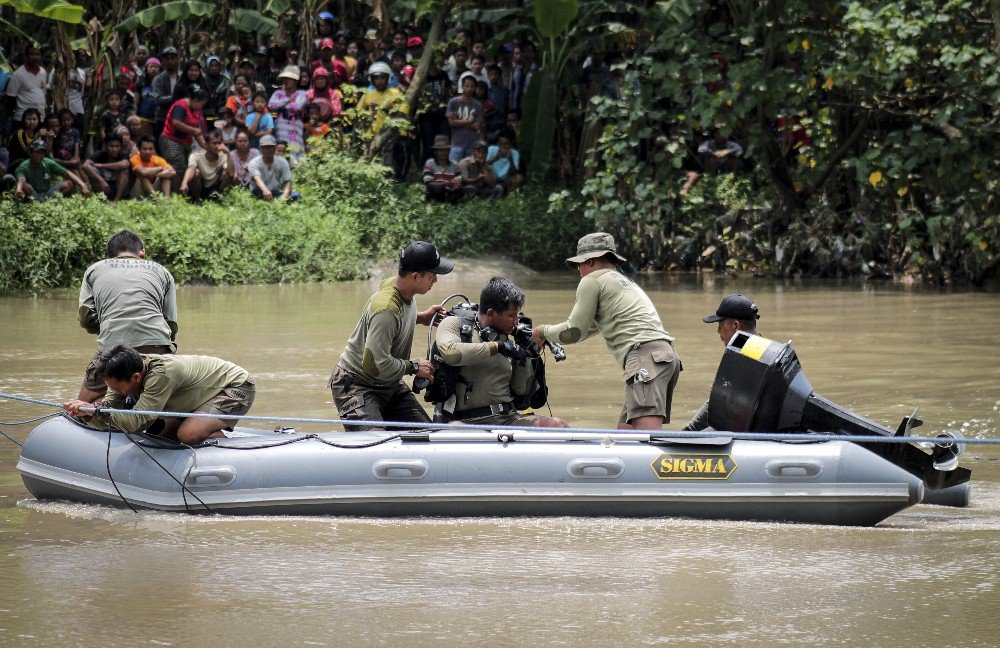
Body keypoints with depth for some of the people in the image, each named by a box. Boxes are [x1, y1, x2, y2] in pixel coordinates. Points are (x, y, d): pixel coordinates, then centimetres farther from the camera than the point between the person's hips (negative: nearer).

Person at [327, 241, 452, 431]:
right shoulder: (386, 309, -30)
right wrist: (414, 367, -18)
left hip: (390, 386, 9)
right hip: (357, 385, -9)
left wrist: (421, 317, 7)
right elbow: (376, 364, -31)